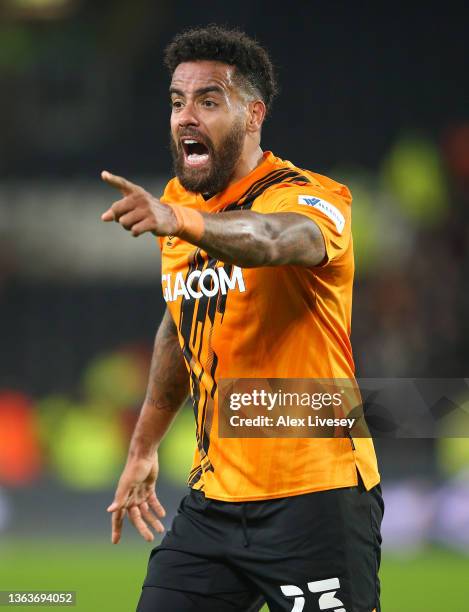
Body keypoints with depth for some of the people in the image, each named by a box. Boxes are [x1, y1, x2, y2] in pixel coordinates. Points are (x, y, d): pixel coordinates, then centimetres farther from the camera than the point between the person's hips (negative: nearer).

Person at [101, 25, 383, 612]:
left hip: (315, 497, -6)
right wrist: (144, 446, 26)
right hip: (213, 497, 6)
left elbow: (273, 239, -39)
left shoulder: (314, 198, -14)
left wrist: (178, 219, -57)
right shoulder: (179, 201, 8)